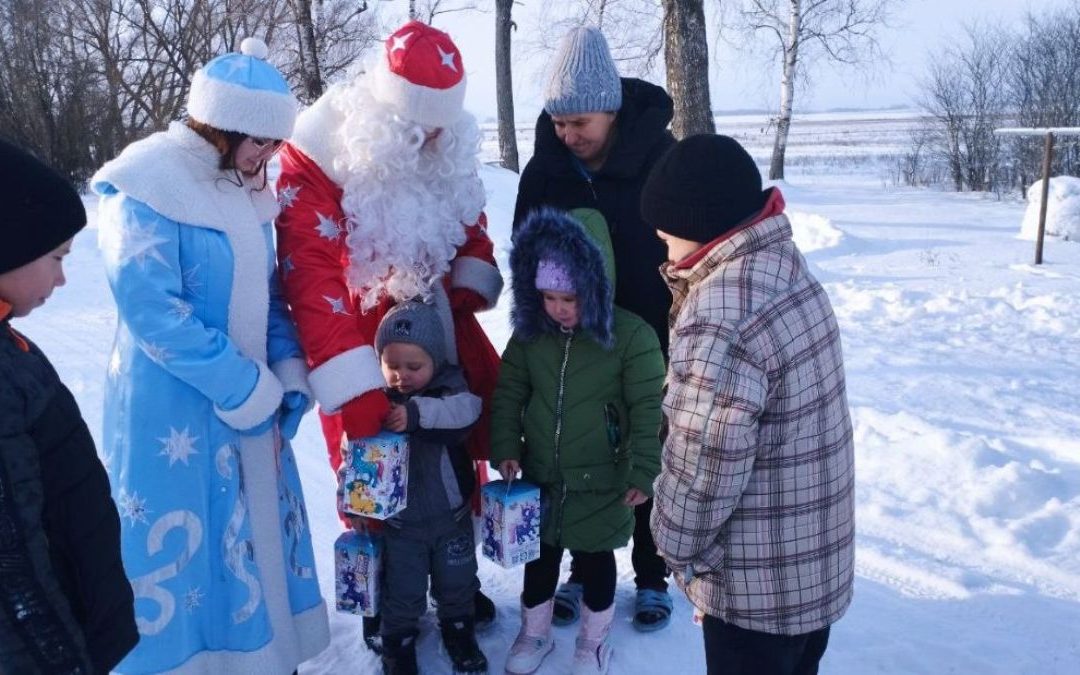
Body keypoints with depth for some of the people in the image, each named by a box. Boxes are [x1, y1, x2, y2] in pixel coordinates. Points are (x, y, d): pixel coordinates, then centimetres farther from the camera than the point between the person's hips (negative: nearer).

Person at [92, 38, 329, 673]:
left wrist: (287, 373, -1)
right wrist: (245, 388, -19)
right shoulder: (146, 189, -17)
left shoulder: (244, 186, 7)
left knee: (256, 536, 18)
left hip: (249, 402, 8)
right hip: (173, 411, -7)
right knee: (184, 546, 4)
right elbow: (152, 310, -22)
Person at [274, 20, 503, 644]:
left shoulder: (452, 152, -1)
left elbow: (473, 234, 14)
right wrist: (354, 387, -32)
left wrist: (471, 281, -8)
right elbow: (312, 282, -26)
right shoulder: (317, 162, -19)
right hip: (368, 359, -5)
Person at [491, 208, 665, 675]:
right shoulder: (530, 333, -5)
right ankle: (534, 632, 43)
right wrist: (506, 448, -5)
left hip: (601, 482, -3)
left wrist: (642, 473, -14)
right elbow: (508, 394, 3)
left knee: (595, 558, 16)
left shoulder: (631, 335, -18)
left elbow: (647, 411, -14)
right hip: (539, 476, 4)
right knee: (539, 556, 20)